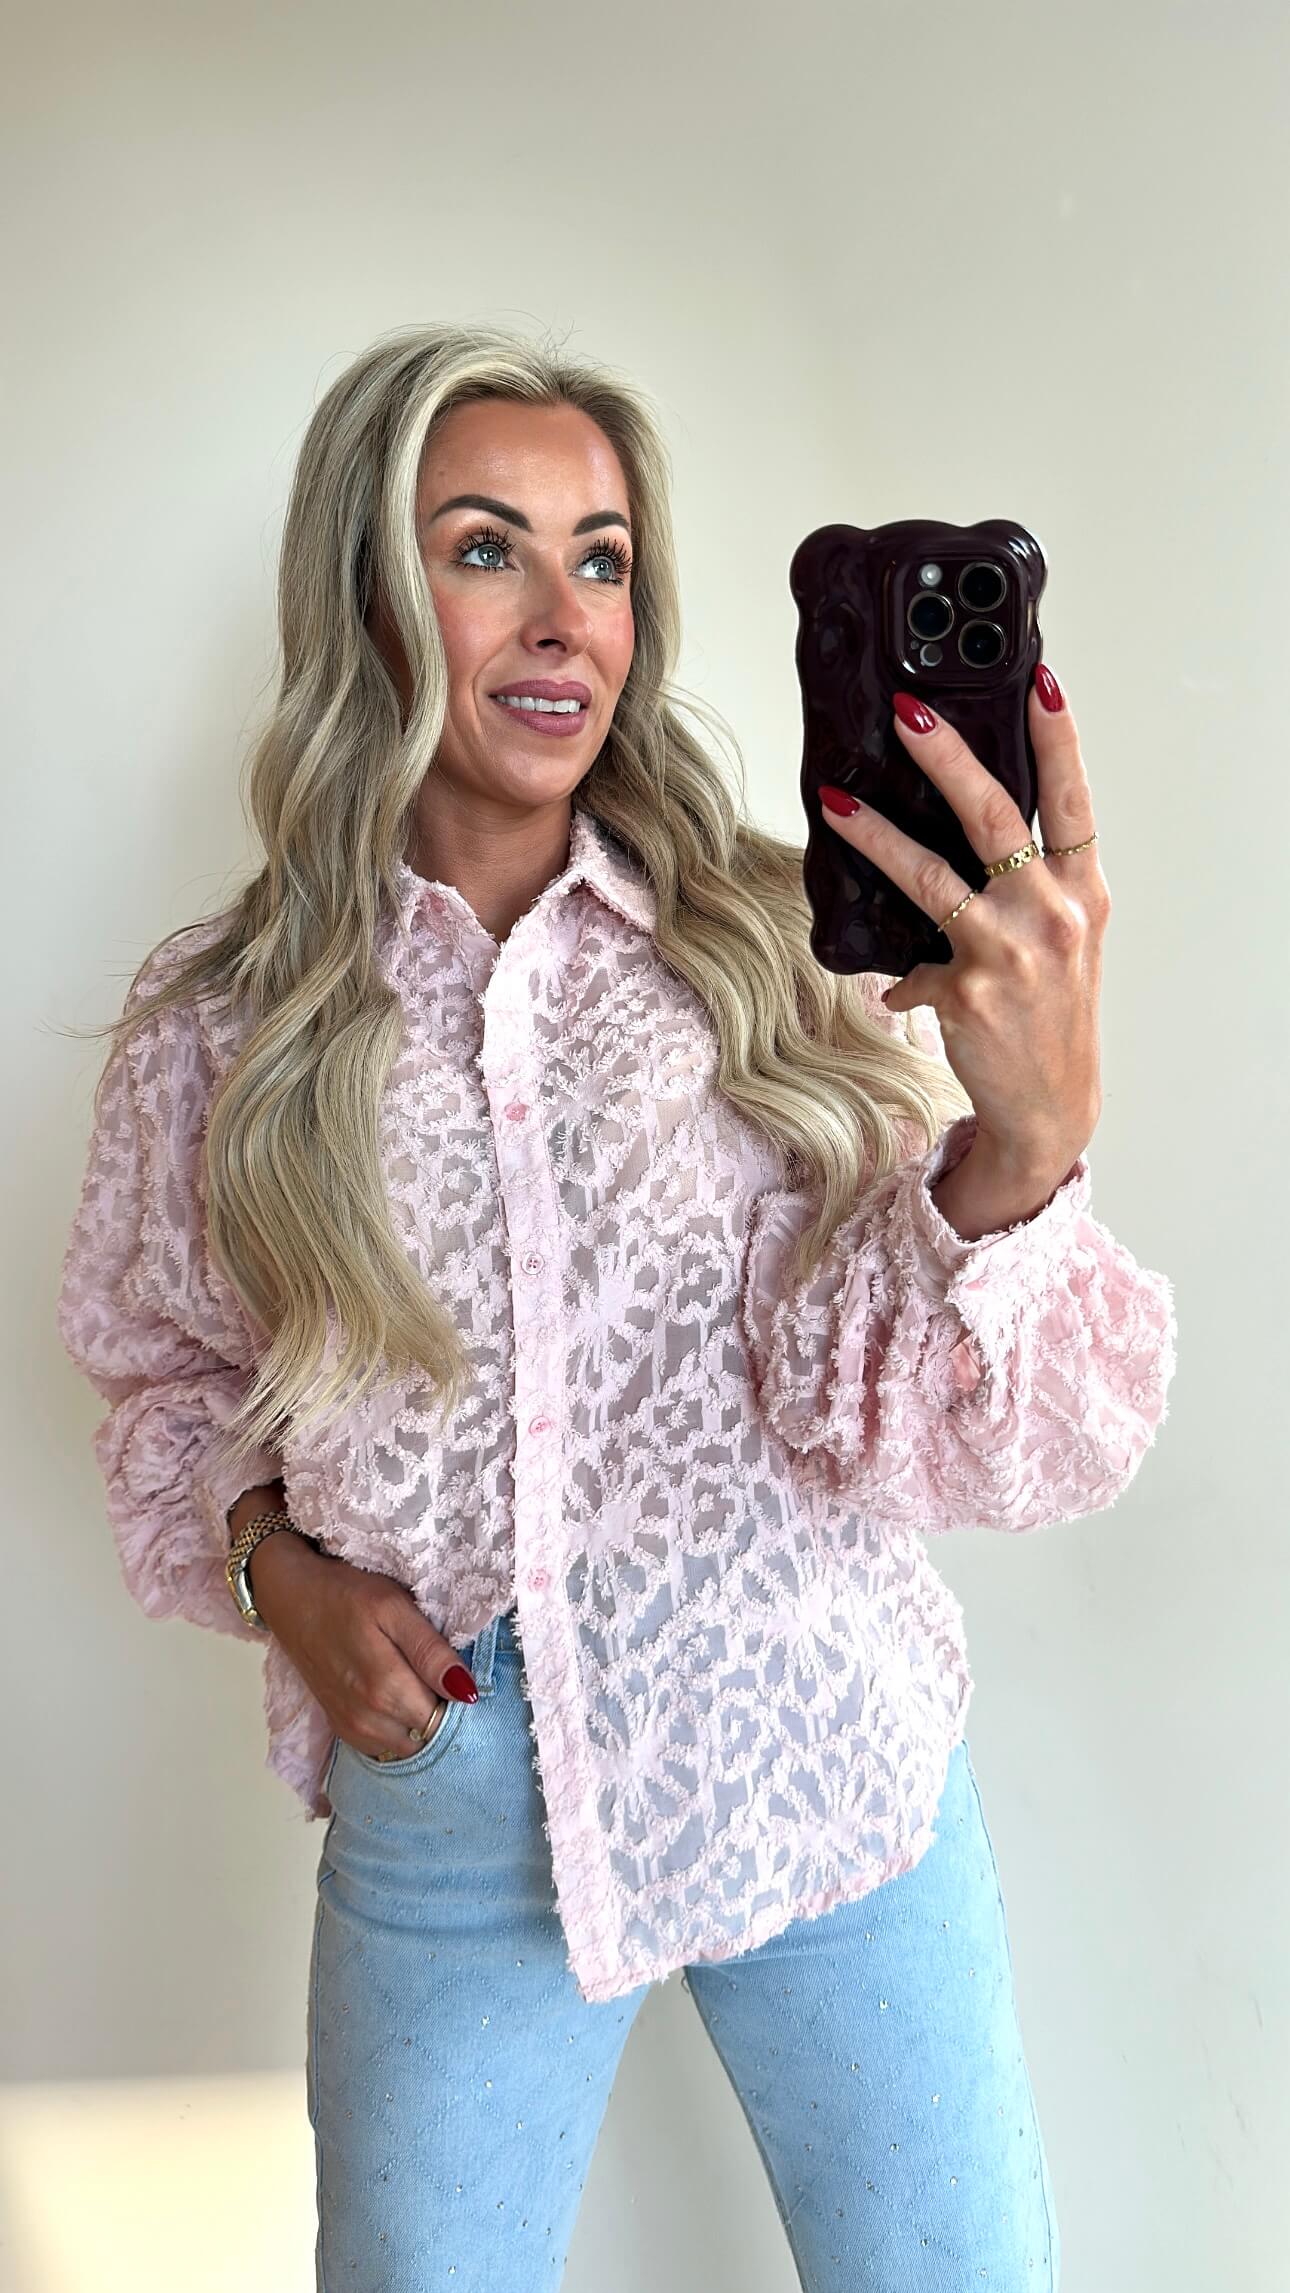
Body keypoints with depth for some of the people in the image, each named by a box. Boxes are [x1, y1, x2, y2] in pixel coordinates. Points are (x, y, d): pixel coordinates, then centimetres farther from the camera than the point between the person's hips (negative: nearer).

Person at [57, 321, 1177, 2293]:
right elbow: (165, 1372, 12)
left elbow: (917, 1443, -16)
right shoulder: (221, 1026, -4)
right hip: (443, 1808, 1)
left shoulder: (781, 951, -8)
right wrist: (269, 1556, -7)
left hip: (826, 1778, 0)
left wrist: (1027, 1139, -33)